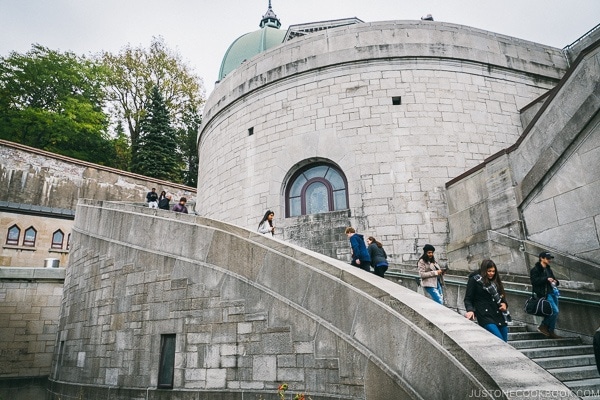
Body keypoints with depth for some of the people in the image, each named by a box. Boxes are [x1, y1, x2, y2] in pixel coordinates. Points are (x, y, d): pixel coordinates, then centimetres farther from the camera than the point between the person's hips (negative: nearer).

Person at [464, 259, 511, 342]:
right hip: (486, 316, -7)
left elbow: (501, 296, 25)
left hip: (500, 316, 7)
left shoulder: (495, 281, 19)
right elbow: (468, 298, -2)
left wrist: (504, 304, 2)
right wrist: (470, 310, -20)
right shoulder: (474, 280, 0)